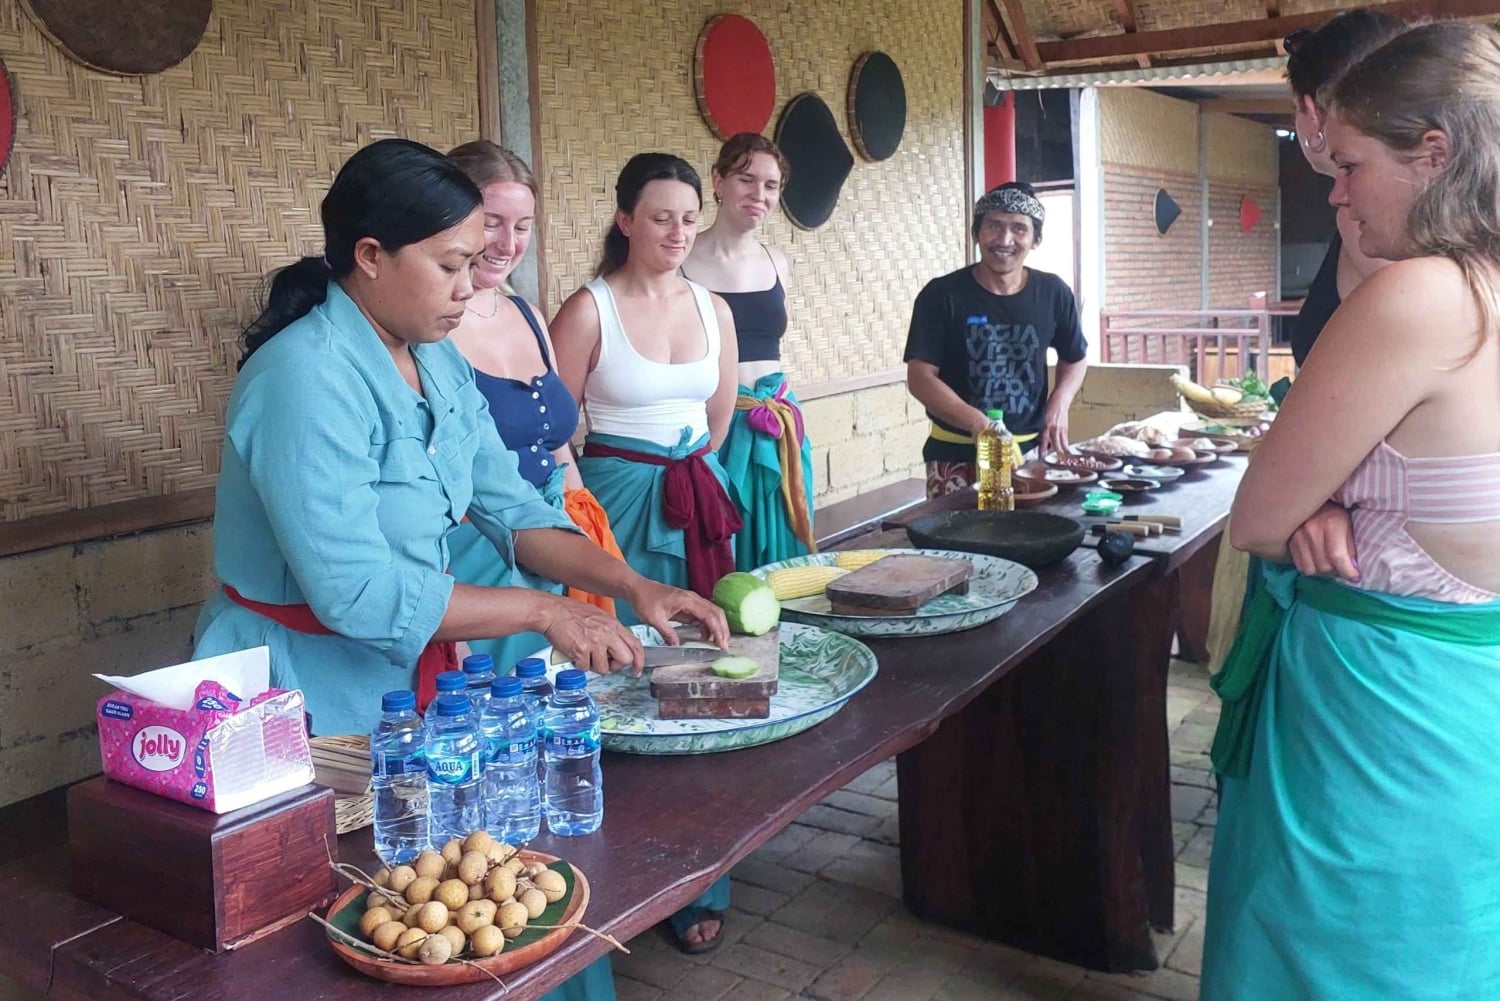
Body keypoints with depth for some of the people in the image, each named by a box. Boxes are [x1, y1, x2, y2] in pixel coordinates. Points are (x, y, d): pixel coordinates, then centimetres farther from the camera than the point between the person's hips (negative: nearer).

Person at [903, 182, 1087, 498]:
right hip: (957, 456, -3)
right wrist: (977, 423, -26)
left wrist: (1060, 402, -4)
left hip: (1030, 450, 3)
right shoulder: (942, 295, -9)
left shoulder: (1053, 293, 1)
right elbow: (920, 377, -13)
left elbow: (1074, 358, 16)